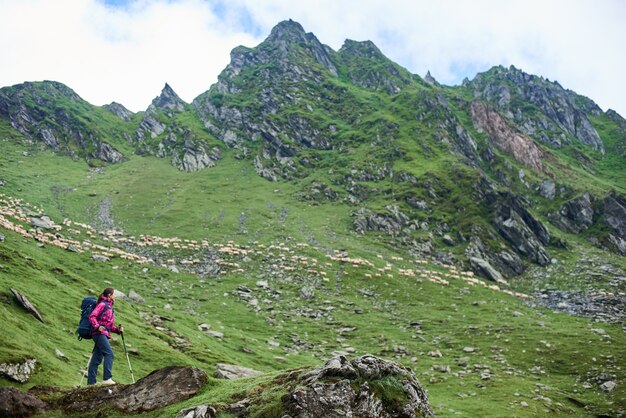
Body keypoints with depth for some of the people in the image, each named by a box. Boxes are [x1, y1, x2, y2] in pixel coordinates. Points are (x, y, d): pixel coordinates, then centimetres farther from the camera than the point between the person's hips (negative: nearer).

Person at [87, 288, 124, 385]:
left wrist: (117, 329, 8)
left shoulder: (109, 307, 23)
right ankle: (107, 378, -21)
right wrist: (97, 326, -25)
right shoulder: (102, 304, -4)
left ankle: (91, 382, 6)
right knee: (109, 354, -17)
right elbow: (92, 317, -13)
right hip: (99, 333, -9)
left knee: (97, 358, 6)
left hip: (104, 334, 9)